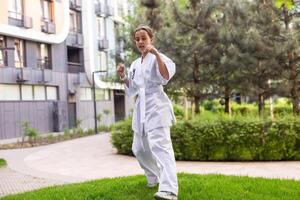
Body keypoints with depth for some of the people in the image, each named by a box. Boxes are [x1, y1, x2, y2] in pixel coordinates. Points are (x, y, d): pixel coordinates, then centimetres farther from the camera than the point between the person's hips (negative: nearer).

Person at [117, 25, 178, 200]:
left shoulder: (156, 58, -4)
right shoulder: (135, 64, 17)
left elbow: (166, 76, -24)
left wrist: (156, 53, -31)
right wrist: (123, 77, 3)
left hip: (156, 106, -8)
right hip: (141, 107, 8)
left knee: (160, 145, -23)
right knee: (140, 148, 16)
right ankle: (155, 177, 38)